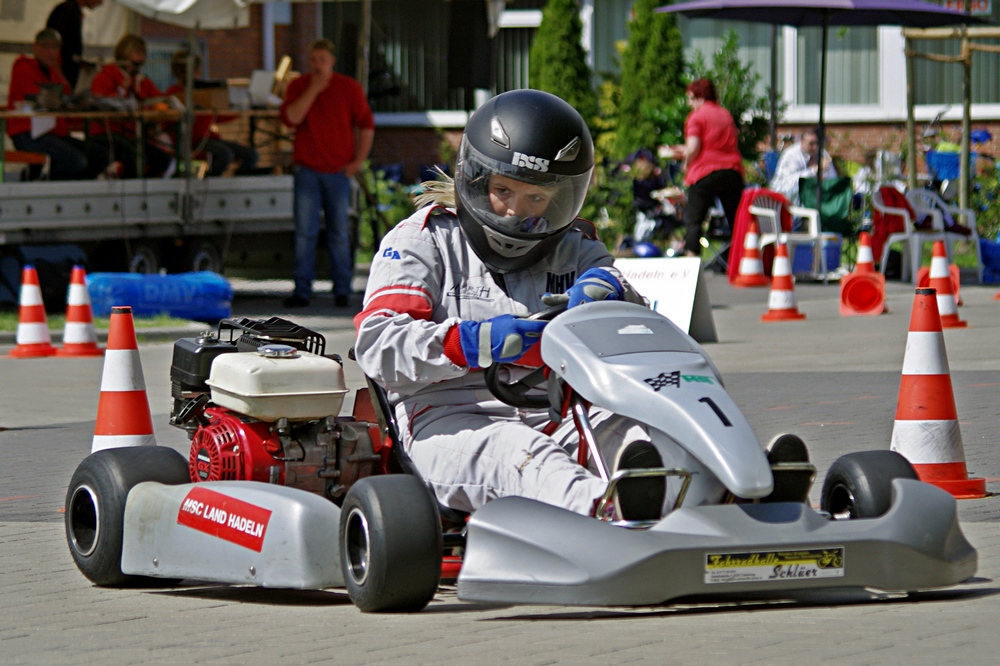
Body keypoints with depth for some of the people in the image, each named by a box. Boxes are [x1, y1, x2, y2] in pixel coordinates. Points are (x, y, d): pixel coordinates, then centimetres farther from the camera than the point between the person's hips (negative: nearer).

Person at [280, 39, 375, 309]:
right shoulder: (298, 86, 4)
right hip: (307, 170, 0)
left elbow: (366, 124, 7)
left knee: (339, 233, 4)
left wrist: (359, 160, 0)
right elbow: (291, 118, -12)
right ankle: (302, 291, -3)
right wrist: (313, 90, -16)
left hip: (338, 172, 0)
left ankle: (342, 290, 10)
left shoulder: (349, 88, 3)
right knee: (304, 232, -4)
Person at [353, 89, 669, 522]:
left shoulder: (576, 254, 21)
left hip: (555, 424, 4)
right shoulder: (423, 243, 9)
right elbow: (378, 347, -5)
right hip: (448, 422, -4)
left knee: (631, 434, -30)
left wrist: (608, 291, -18)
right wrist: (475, 343, -22)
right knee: (516, 453, -40)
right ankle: (604, 510, -72)